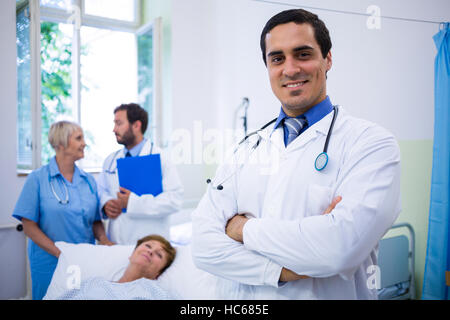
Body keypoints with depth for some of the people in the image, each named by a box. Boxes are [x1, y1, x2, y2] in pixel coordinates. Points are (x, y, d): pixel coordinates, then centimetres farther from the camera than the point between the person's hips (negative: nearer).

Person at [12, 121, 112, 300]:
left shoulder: (88, 180, 5)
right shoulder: (38, 179, -6)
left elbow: (95, 221, 9)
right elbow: (29, 226, -9)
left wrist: (103, 240, -11)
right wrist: (61, 253, -17)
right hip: (50, 264, -3)